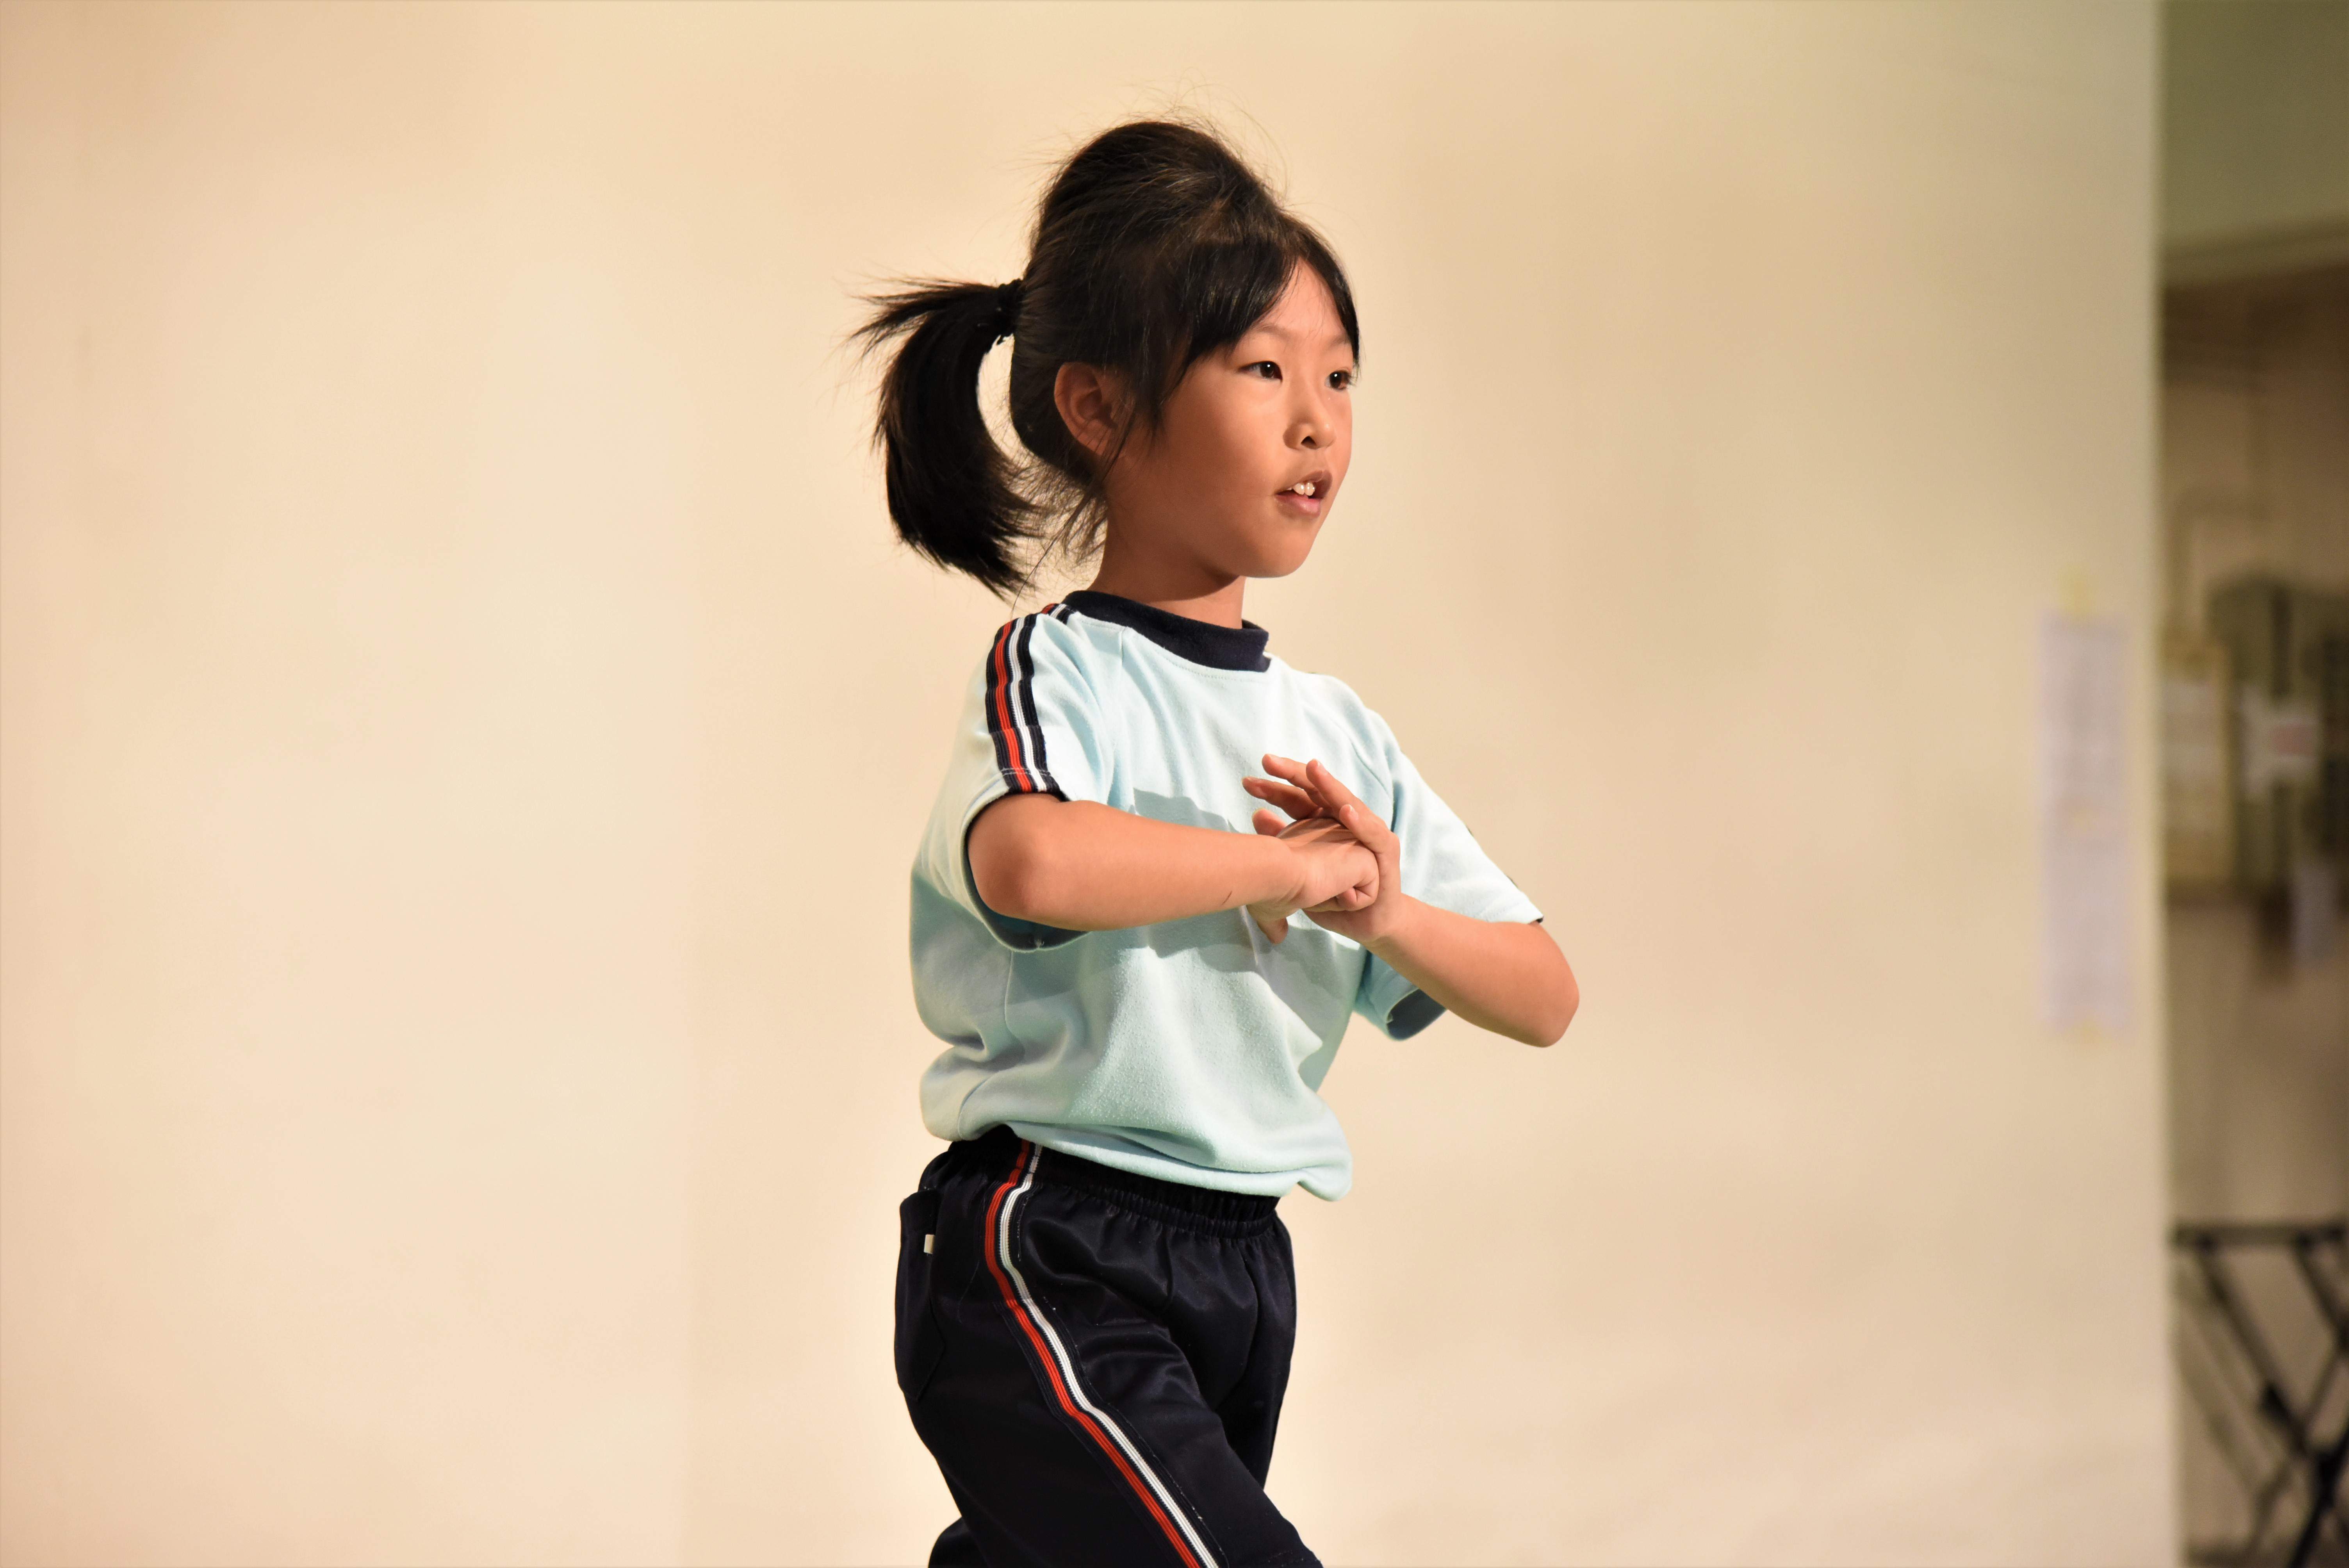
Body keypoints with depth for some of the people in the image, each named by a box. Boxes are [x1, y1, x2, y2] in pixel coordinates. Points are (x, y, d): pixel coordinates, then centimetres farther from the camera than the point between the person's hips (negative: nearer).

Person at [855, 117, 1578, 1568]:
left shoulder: (1337, 729, 14)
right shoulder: (1057, 672, -8)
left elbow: (1544, 997, 14)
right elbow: (1034, 863, -33)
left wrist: (1387, 911, -6)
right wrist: (1294, 861, -18)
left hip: (1244, 1277, 8)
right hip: (1047, 1267, -8)